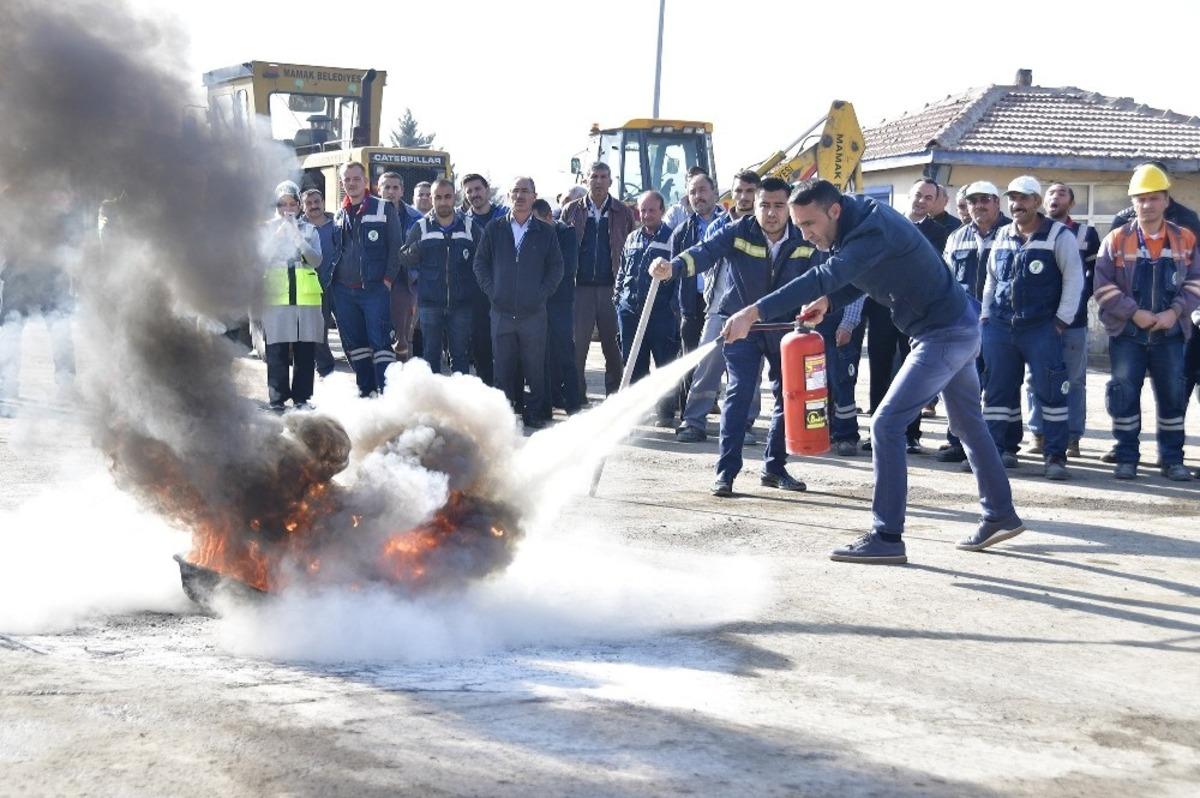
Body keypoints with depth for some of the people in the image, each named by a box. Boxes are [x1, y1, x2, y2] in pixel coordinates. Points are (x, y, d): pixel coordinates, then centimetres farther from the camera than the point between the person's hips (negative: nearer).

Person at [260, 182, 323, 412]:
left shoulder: (309, 230, 12)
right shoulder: (267, 229, 9)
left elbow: (316, 260, -2)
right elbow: (262, 259, -4)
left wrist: (298, 238, -15)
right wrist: (279, 235, -14)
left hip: (306, 296, 2)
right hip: (276, 296, -1)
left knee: (305, 350, 1)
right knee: (277, 351, -4)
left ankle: (301, 398, 8)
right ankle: (277, 399, 1)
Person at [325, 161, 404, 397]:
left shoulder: (384, 209, 2)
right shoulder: (338, 216, 15)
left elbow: (396, 247, -2)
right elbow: (332, 251, 18)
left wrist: (388, 279, -10)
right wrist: (328, 280, 5)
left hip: (374, 289, -5)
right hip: (343, 290, 5)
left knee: (380, 341, -8)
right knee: (353, 342, 8)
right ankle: (366, 388, 18)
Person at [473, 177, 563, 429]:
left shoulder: (545, 232, 6)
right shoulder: (494, 229, 8)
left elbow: (556, 267, 7)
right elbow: (480, 263, 10)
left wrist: (542, 293, -4)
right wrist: (490, 290, -1)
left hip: (533, 311, -1)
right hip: (501, 311, 1)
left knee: (535, 367, 1)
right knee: (502, 365, 4)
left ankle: (535, 414, 8)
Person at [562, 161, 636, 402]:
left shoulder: (622, 213, 8)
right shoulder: (572, 211, 9)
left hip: (612, 287, 0)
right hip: (580, 287, 0)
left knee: (613, 346, 4)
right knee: (577, 345, -1)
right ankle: (577, 397, 5)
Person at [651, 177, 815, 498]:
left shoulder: (805, 242, -9)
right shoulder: (738, 233, -17)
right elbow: (707, 251, -33)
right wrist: (673, 267, -52)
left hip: (784, 329, 3)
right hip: (741, 325, -3)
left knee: (788, 396, 8)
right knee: (739, 391, -13)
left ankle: (774, 467, 23)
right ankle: (726, 471, -11)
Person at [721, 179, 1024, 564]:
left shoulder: (873, 232, -29)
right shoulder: (856, 222, 1)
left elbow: (826, 276, -41)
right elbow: (859, 276, 14)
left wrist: (754, 313, -46)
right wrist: (827, 301, -8)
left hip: (946, 334, -11)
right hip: (957, 328, 11)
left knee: (887, 425, -13)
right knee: (969, 424, 22)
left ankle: (887, 537, -10)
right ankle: (1001, 516, 37)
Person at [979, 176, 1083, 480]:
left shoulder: (1059, 235, -4)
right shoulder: (1002, 236, 13)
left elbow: (1073, 278, -6)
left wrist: (1062, 320, -10)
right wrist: (985, 315, 12)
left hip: (1042, 328, -5)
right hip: (999, 327, 5)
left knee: (1050, 391, -6)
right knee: (999, 390, 6)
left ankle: (1055, 456, -1)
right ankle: (1003, 449, 16)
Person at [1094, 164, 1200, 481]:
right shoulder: (1116, 240, -2)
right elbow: (1104, 287, -6)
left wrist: (1174, 312, -11)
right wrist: (1135, 313, -15)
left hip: (1170, 333, 2)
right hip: (1127, 333, -1)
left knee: (1173, 395, 6)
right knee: (1124, 394, 0)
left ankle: (1172, 458, 16)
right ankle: (1126, 458, 10)